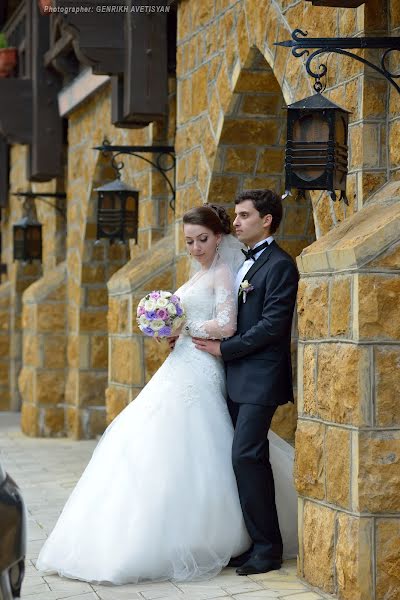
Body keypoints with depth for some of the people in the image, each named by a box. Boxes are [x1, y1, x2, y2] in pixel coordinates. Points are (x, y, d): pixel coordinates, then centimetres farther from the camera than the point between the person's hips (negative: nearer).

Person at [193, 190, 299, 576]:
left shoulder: (279, 265, -10)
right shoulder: (245, 264, 17)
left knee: (247, 457, -11)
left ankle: (267, 550, -2)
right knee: (247, 459, 9)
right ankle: (252, 543, 16)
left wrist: (223, 348, -13)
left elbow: (272, 326, -17)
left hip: (260, 379, -9)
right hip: (237, 378, 9)